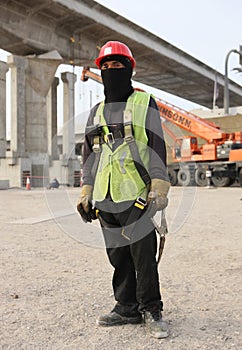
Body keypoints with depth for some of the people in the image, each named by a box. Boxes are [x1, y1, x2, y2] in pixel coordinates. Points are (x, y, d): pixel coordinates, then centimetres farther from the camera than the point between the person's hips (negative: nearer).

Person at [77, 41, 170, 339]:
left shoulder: (144, 103, 4)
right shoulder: (96, 112, 18)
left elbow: (157, 147, -3)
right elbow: (89, 155, 19)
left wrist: (159, 187, -12)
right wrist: (86, 191, 12)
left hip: (136, 194, -5)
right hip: (105, 199, 5)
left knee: (144, 256, -2)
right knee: (118, 256, 9)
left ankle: (151, 310, 13)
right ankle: (127, 308, 21)